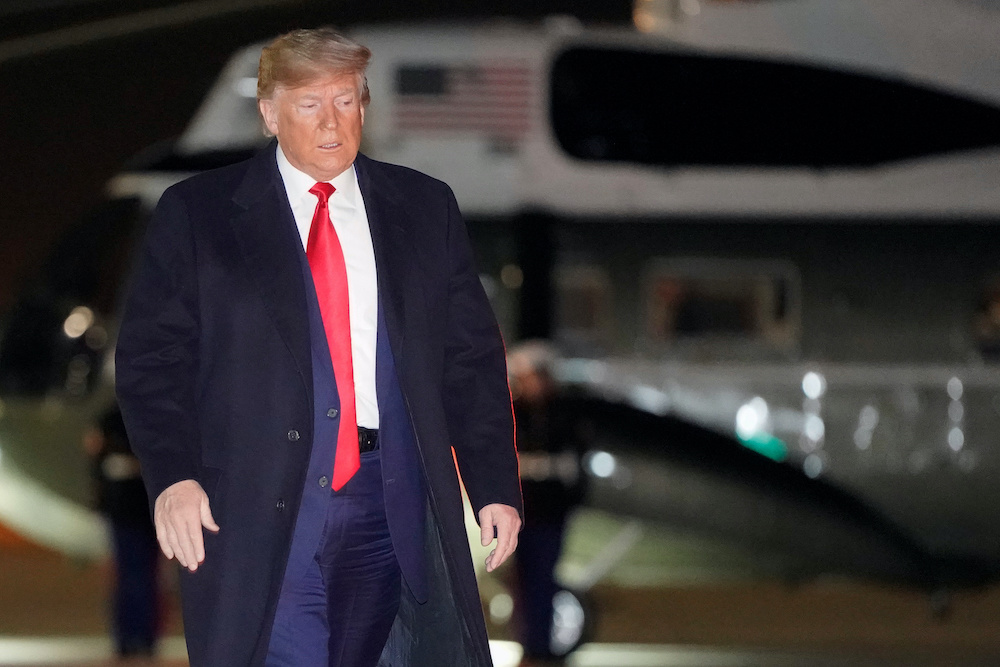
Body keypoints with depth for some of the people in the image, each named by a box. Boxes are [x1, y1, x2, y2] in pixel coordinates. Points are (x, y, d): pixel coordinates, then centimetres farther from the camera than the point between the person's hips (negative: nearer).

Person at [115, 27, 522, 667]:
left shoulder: (424, 208, 13)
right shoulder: (197, 214, 6)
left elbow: (473, 356, 12)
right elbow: (150, 356, 3)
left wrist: (496, 488, 4)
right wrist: (173, 475, -12)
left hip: (390, 498, 2)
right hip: (256, 505, -2)